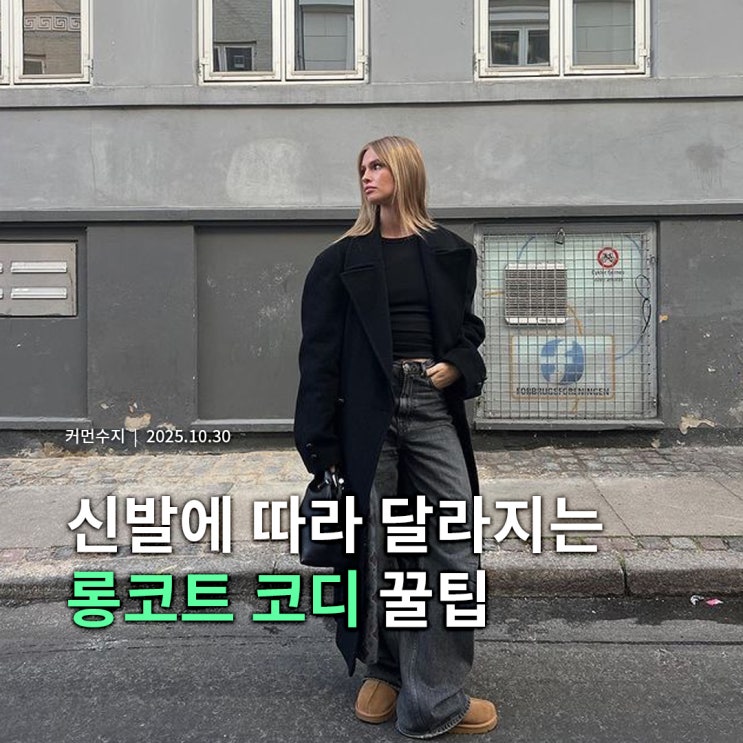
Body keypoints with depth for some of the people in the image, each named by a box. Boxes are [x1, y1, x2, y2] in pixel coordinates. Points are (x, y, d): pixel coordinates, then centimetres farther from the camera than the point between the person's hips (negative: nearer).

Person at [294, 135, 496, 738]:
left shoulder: (449, 253, 12)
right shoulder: (345, 259, 7)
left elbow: (468, 327, 20)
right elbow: (320, 354, 2)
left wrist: (459, 364, -4)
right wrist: (321, 443, -5)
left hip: (434, 409, 1)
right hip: (369, 413, -1)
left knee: (457, 550, -4)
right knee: (377, 548, 6)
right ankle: (384, 669, 27)